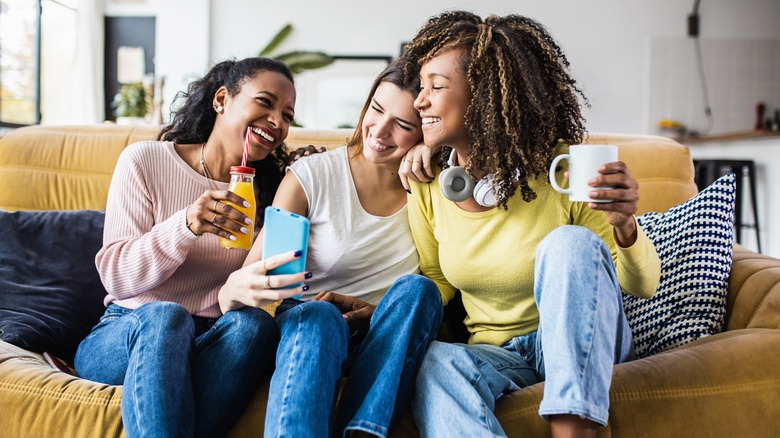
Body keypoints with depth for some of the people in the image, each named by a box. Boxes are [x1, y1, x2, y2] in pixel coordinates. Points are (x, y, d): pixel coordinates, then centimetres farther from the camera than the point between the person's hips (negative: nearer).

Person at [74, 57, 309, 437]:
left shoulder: (269, 188, 8)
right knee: (165, 315, -36)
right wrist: (185, 226, -26)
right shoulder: (145, 160, -2)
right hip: (128, 331, -2)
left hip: (215, 346, 3)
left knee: (254, 322, -31)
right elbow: (116, 277, -8)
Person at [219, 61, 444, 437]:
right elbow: (229, 298, -10)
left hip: (389, 347, 2)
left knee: (416, 289, -29)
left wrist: (379, 314, -15)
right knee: (318, 315, -36)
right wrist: (238, 287, -36)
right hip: (307, 328, -2)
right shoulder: (311, 176, -4)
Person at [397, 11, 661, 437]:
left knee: (570, 242, -32)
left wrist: (624, 226, -31)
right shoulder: (428, 187, -4)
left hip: (582, 349, -1)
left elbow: (643, 285, -9)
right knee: (432, 361, -33)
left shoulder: (562, 173, -15)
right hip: (495, 352, 2)